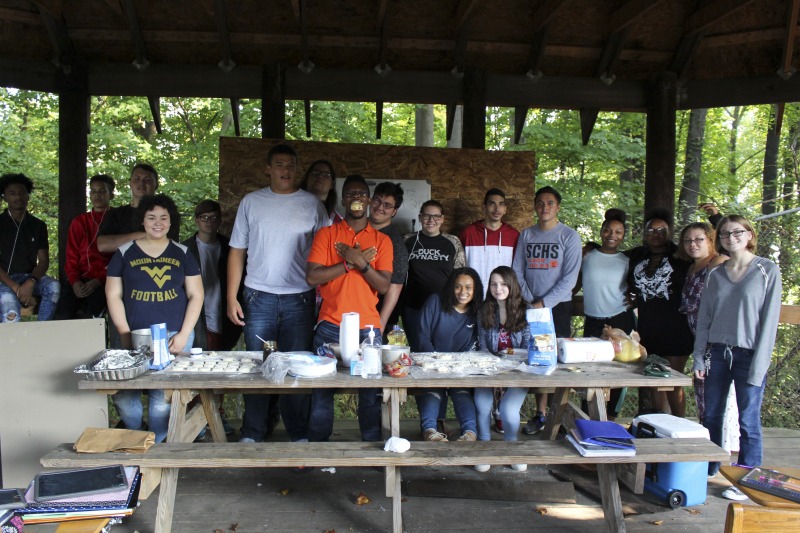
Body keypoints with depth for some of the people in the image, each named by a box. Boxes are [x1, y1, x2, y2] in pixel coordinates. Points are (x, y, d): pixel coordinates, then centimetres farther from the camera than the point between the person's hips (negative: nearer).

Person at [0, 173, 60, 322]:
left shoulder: (38, 226, 10)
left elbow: (44, 261, 4)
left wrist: (31, 282, -18)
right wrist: (15, 287, -20)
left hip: (29, 277, 3)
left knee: (53, 286, -31)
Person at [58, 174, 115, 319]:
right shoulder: (79, 222, 19)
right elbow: (71, 257, 15)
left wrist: (99, 280, -15)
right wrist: (75, 281, -4)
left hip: (106, 280, -3)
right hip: (81, 280, 3)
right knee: (63, 314, -24)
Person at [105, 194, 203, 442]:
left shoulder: (182, 253, 9)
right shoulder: (125, 253, 7)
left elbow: (195, 295, 7)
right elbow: (113, 295, 6)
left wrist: (183, 334, -3)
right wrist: (125, 335, -3)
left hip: (174, 335, 0)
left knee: (164, 395, -7)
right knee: (124, 393, -7)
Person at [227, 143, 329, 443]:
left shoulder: (311, 204, 4)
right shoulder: (251, 202, 6)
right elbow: (237, 252, 7)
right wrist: (232, 297, 0)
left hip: (299, 298, -1)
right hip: (258, 298, 1)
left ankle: (299, 434, 17)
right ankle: (253, 433, 20)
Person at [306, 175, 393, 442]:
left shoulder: (382, 240, 10)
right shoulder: (326, 234, 6)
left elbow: (384, 286, 1)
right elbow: (312, 277, -5)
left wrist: (361, 262, -12)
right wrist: (351, 262, -9)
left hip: (368, 328, 1)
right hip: (330, 326, -1)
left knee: (371, 392, 2)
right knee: (322, 390, 4)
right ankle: (317, 445, 20)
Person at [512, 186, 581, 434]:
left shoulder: (569, 236, -2)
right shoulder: (526, 235, 9)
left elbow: (570, 278, -8)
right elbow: (517, 271, 7)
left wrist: (544, 303, -12)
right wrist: (530, 301, -5)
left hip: (558, 305, -3)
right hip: (531, 308, 3)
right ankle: (541, 414, 15)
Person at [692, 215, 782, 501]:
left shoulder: (768, 270, -4)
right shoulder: (716, 275, 8)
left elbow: (770, 319, -8)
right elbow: (704, 318, 10)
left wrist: (759, 365, -12)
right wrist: (698, 357, 4)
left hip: (749, 355, -4)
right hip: (718, 353, 4)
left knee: (748, 421, 2)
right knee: (712, 416, 10)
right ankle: (708, 469, 26)